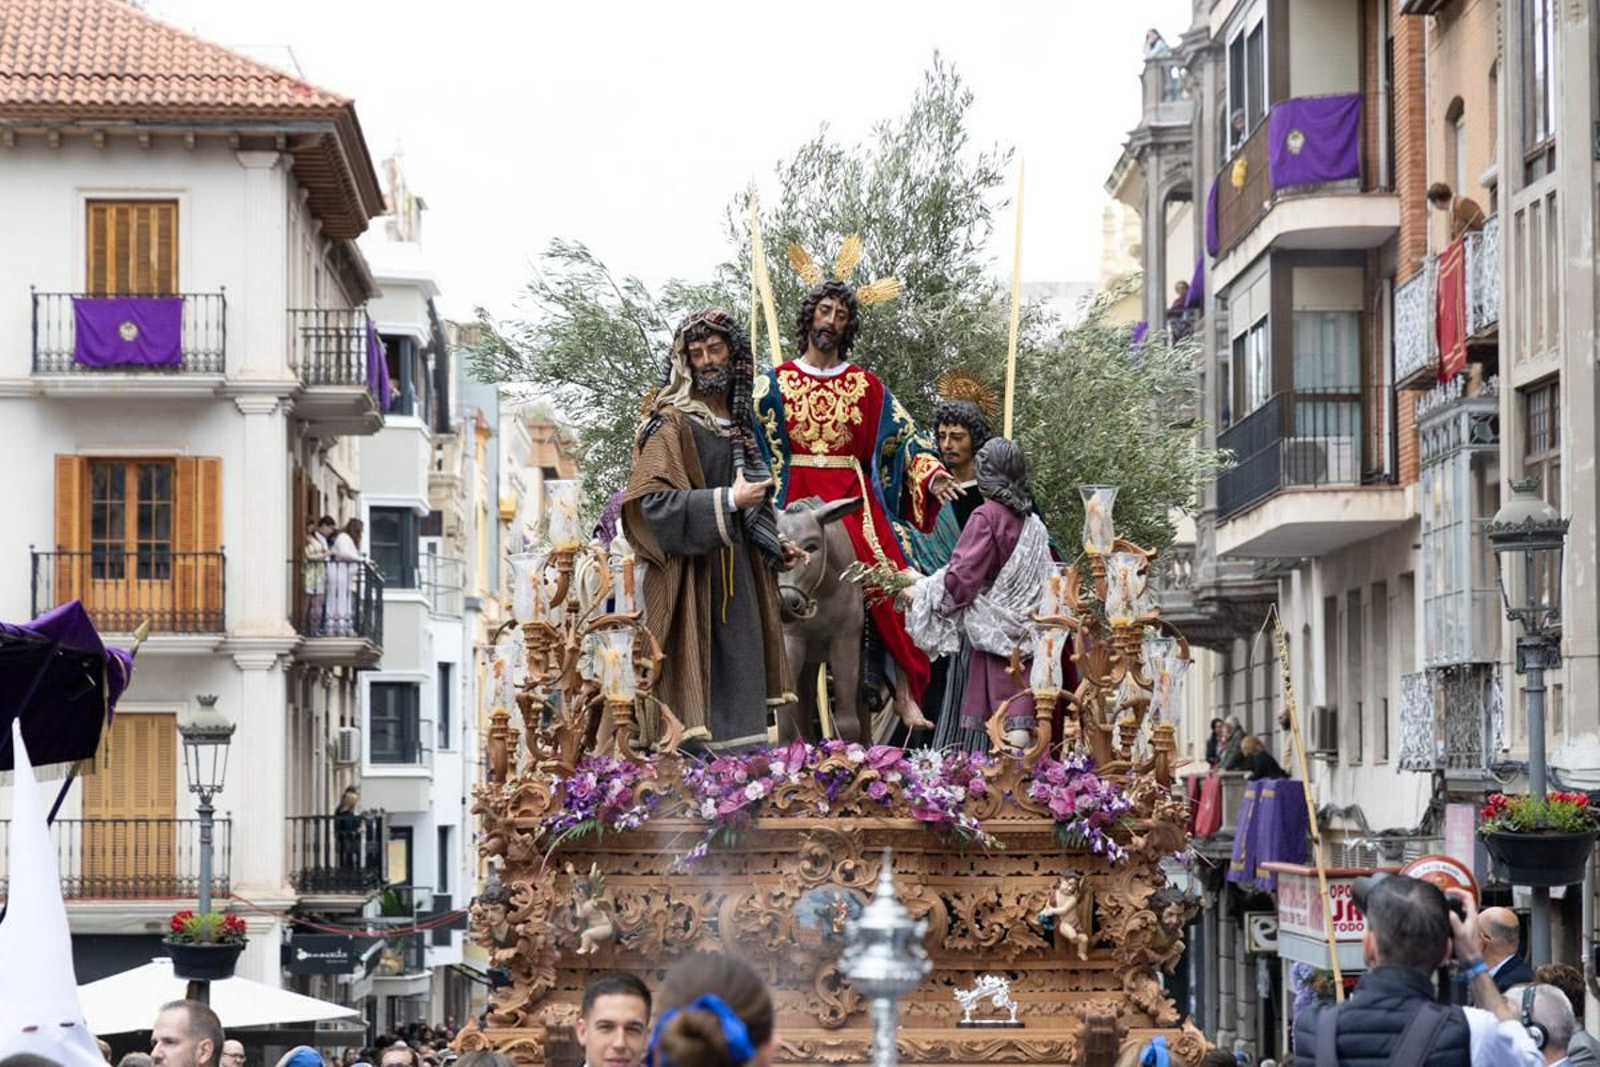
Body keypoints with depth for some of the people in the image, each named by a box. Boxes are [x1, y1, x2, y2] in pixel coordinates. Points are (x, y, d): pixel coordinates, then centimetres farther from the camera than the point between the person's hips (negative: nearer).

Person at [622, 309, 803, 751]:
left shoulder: (738, 425, 18)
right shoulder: (673, 424, -6)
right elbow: (654, 501, -17)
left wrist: (774, 548, 15)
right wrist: (728, 501, -18)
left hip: (738, 578, 7)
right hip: (692, 580, -7)